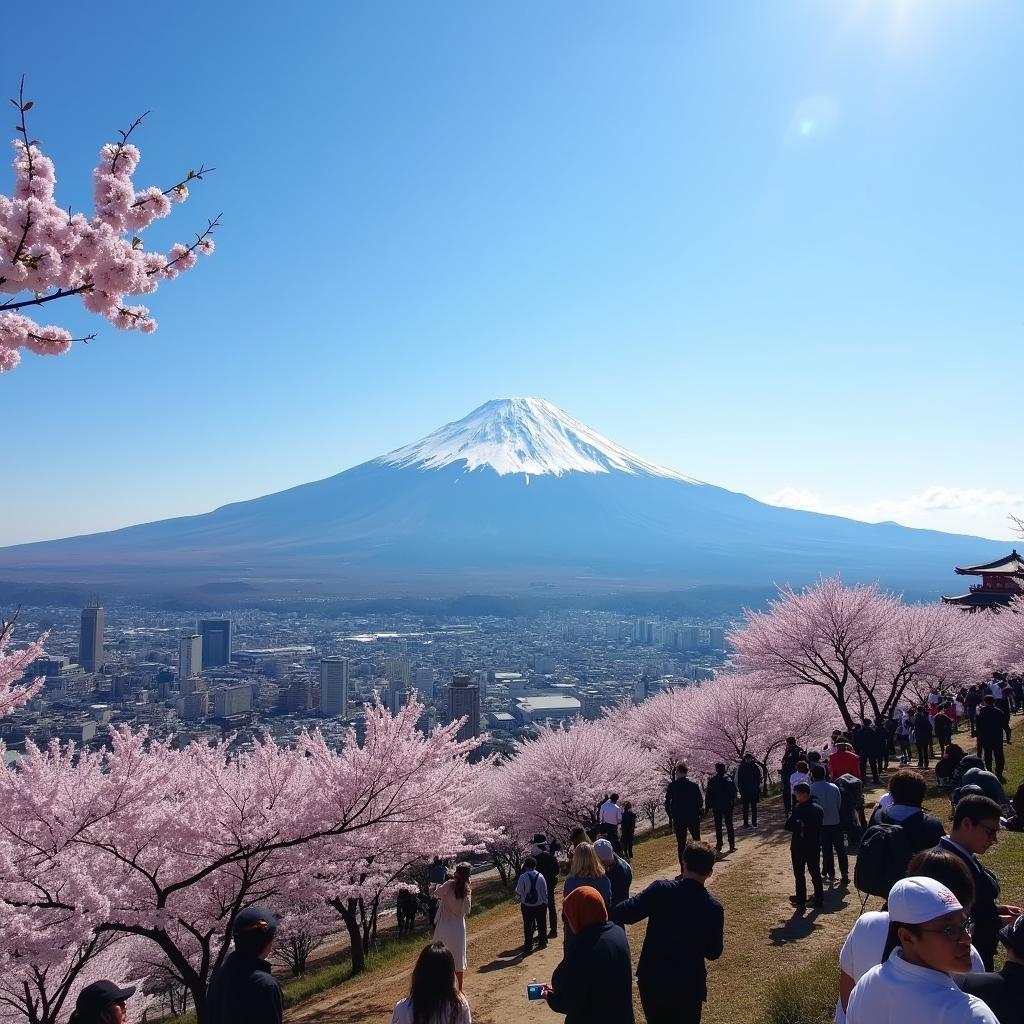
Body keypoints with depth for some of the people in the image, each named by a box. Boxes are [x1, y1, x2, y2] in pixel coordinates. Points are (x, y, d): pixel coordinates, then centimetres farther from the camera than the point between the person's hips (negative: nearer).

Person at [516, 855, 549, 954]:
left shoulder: (522, 877, -15)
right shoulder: (540, 876, -9)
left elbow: (519, 892, -9)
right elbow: (545, 892, -3)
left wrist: (519, 899, 12)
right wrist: (545, 903, 10)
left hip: (526, 905, -2)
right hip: (540, 905, 2)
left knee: (527, 926, 8)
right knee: (541, 924, 19)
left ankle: (528, 947, 9)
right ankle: (542, 943, 31)